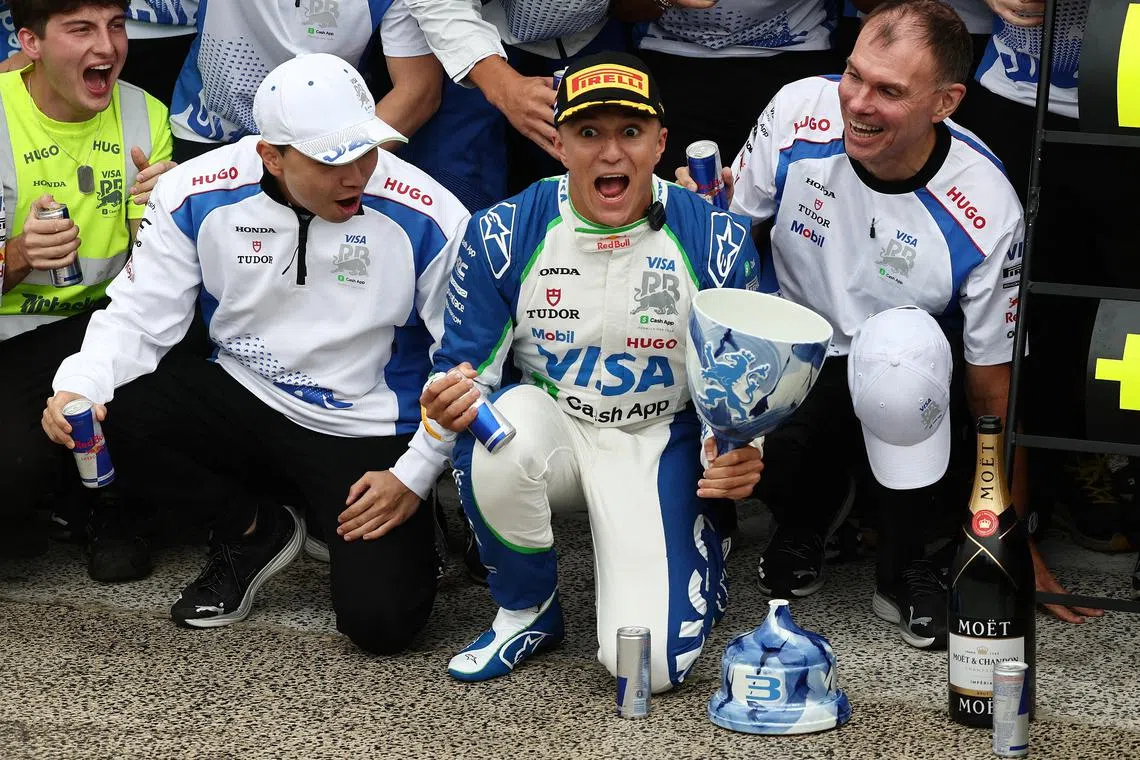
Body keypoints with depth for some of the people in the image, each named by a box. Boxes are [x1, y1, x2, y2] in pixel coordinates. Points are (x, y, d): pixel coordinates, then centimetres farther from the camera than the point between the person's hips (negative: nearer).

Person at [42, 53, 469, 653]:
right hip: (245, 402, 3)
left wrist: (415, 476, -10)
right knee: (107, 409, -24)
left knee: (382, 621, -22)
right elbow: (138, 317, -4)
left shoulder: (429, 219, -16)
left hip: (369, 437, -3)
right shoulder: (199, 194, -10)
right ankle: (250, 530, 5)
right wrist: (78, 388, -24)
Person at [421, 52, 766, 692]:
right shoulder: (502, 234, -11)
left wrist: (739, 455, -25)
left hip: (660, 441, -1)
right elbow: (465, 370, -5)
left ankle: (699, 552, 19)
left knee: (649, 665, -19)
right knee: (500, 437, -38)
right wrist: (453, 398, -31)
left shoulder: (718, 242, -11)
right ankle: (528, 613, -8)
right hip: (548, 427, 1)